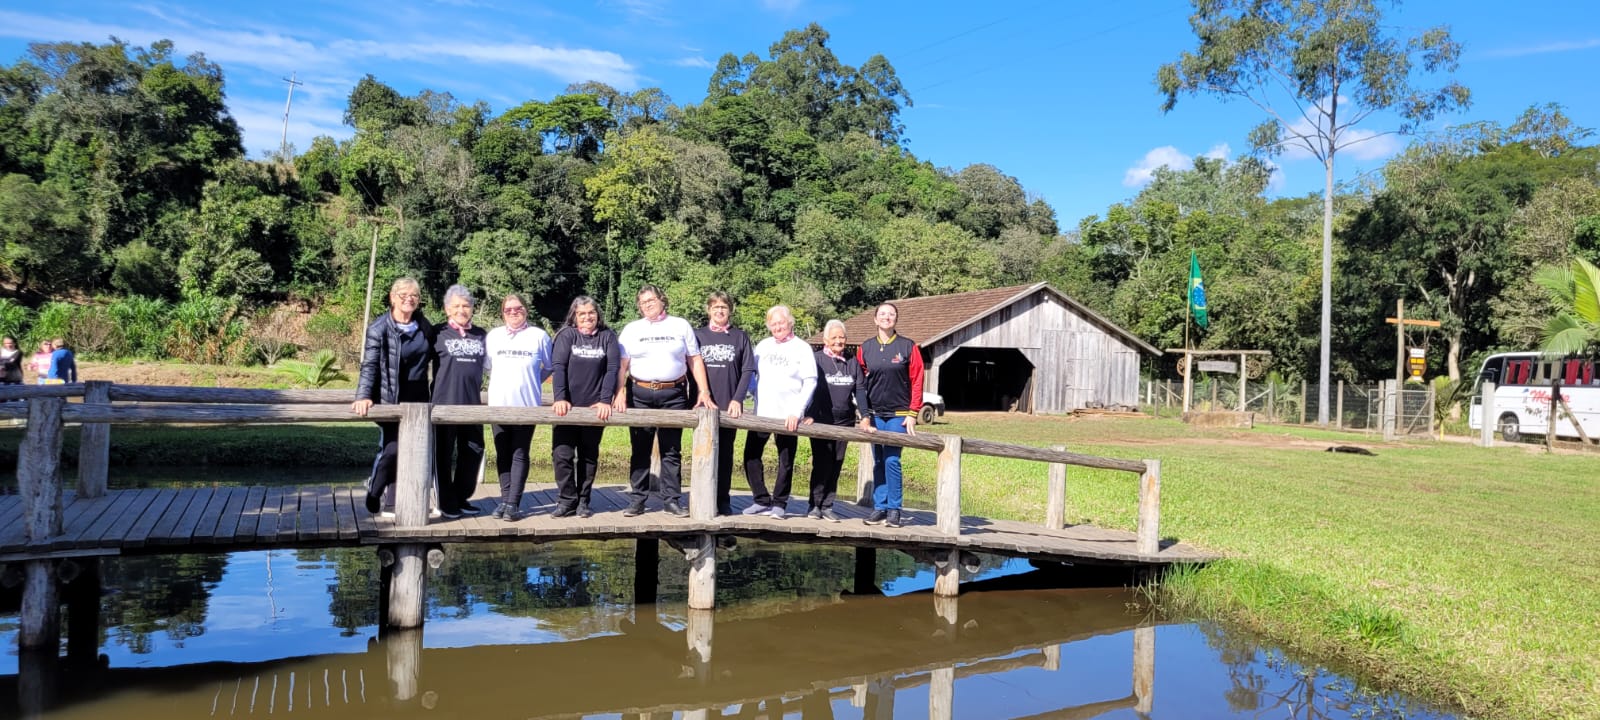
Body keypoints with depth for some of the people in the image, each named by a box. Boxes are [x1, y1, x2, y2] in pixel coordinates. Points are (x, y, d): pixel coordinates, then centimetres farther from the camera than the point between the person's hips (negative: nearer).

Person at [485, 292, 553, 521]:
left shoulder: (539, 335, 1)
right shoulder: (494, 335, 7)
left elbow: (550, 367, 10)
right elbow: (486, 365, 16)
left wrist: (532, 382, 9)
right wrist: (504, 382, 12)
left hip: (526, 405, -3)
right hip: (498, 404, 3)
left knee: (519, 455, -3)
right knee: (502, 455, 6)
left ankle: (513, 503, -2)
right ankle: (505, 499, 12)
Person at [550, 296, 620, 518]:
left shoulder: (607, 337, 4)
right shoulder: (567, 335, 2)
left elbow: (613, 369, -4)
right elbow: (559, 367, -7)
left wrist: (605, 401, -15)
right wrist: (560, 398, -20)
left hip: (595, 408, 1)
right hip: (567, 407, 0)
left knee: (589, 456, 8)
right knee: (562, 454, -5)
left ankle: (583, 501, 17)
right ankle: (567, 500, 7)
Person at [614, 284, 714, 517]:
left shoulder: (680, 325, 9)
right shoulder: (632, 329, 10)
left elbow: (695, 360, 7)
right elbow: (622, 364, 4)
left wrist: (704, 391, -2)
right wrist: (619, 393, -10)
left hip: (673, 395, 0)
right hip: (640, 394, 1)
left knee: (672, 450, 2)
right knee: (640, 450, 5)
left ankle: (672, 500, 8)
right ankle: (637, 500, 11)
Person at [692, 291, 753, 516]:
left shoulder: (740, 337, 6)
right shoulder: (697, 335, 7)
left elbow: (747, 371, 2)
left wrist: (737, 399, -8)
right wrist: (697, 398, -4)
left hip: (729, 406, 0)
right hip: (703, 405, 0)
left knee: (725, 453, 5)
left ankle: (723, 499, 12)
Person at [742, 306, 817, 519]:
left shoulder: (802, 348, 0)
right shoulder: (763, 346, 12)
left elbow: (810, 381, -6)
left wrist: (797, 412, -14)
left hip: (788, 415, -4)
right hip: (761, 412, 4)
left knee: (786, 461, 2)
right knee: (751, 456, 2)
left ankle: (779, 503, 15)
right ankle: (762, 500, 13)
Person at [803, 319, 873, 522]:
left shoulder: (852, 363, 11)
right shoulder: (817, 359, -1)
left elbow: (860, 390, 6)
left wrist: (865, 417, -6)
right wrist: (809, 415, -20)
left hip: (844, 422, 4)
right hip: (821, 421, -4)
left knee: (836, 465, 5)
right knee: (822, 464, -6)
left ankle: (827, 506, 11)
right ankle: (814, 506, 5)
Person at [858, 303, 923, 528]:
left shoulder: (908, 347, 0)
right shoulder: (865, 348, 7)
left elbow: (917, 381, -1)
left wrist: (913, 413, -6)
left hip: (898, 414, -3)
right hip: (875, 414, 3)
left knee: (891, 460, -8)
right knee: (878, 462, 6)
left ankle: (894, 509, 1)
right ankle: (879, 507, 13)